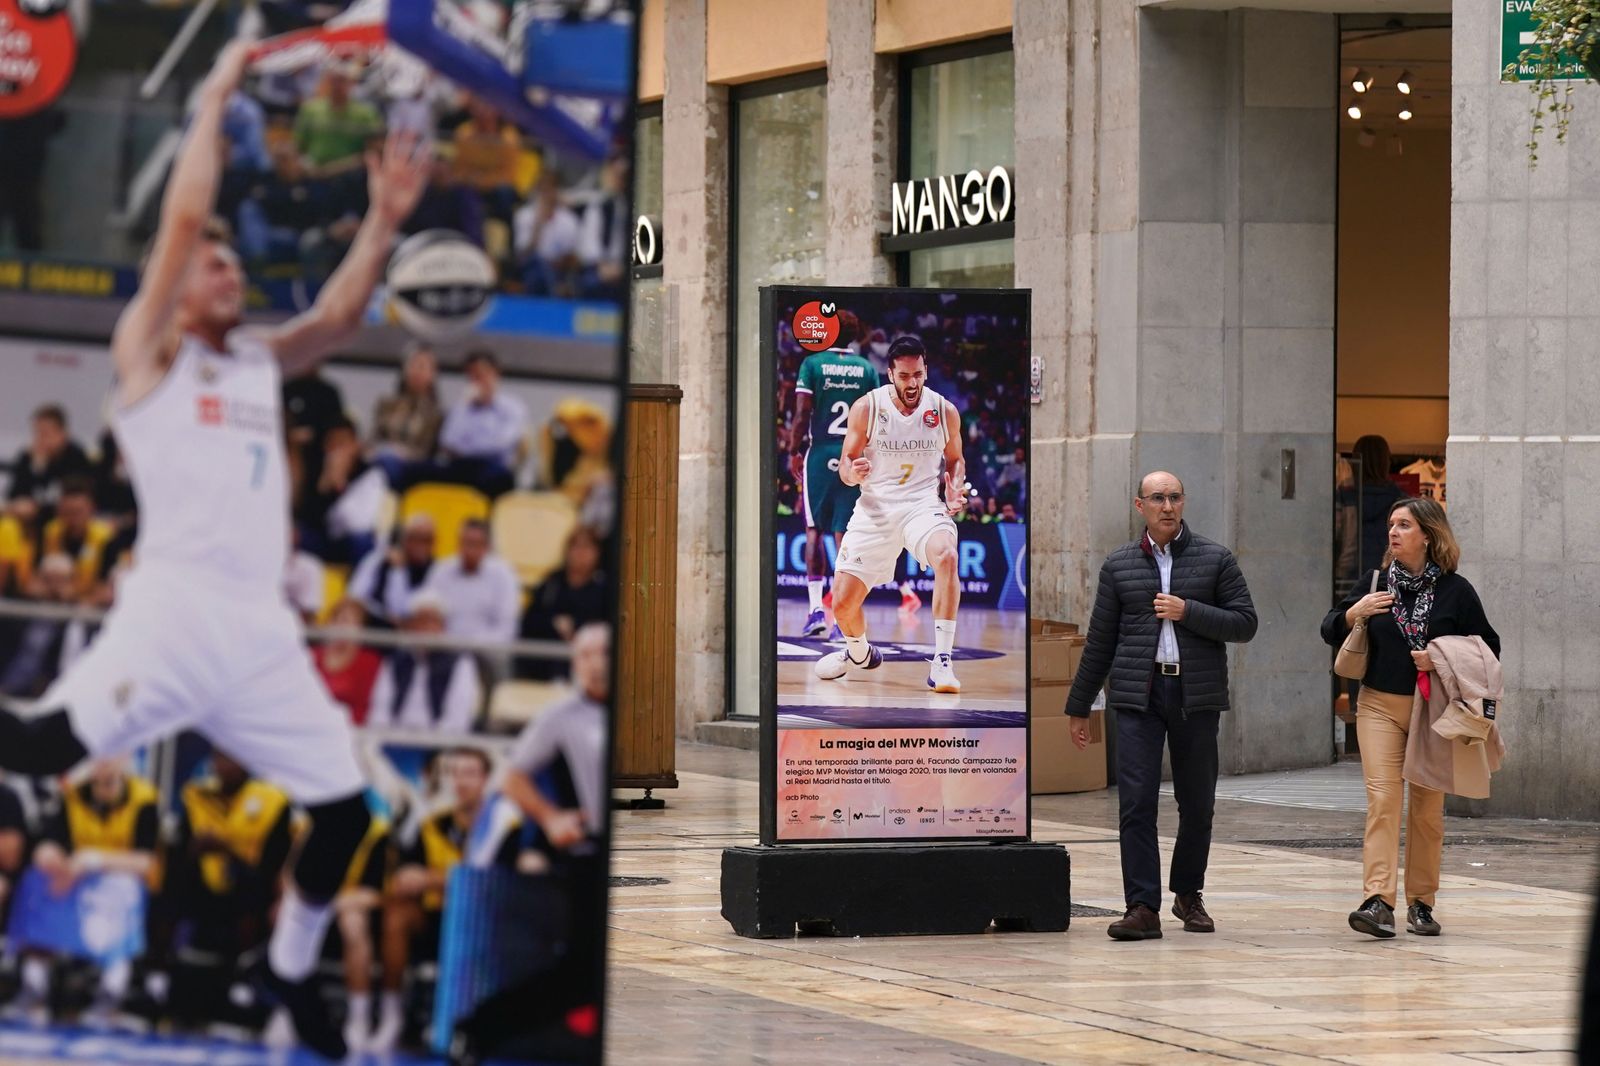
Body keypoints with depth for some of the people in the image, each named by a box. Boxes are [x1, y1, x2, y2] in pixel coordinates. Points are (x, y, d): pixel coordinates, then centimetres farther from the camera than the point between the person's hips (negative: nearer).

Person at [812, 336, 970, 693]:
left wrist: (955, 490, -4)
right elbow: (846, 463, 3)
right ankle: (859, 653, 34)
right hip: (875, 508, 1)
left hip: (922, 504, -1)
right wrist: (852, 472, -21)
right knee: (843, 604, -3)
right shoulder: (867, 408, -5)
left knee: (947, 557, -34)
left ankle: (942, 662, -31)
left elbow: (955, 459, 17)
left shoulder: (945, 411, 0)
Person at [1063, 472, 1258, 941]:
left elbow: (1244, 623, 1)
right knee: (1136, 801, -10)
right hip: (1139, 694, 0)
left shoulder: (1216, 560, 7)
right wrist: (1079, 707, 14)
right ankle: (1143, 907, -11)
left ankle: (1188, 895, 26)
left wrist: (1188, 611, -12)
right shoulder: (1119, 565, 10)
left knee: (1197, 804, 7)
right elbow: (1100, 641, 13)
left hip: (1197, 695, 0)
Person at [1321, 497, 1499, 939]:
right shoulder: (1375, 583, 7)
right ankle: (1378, 900, -22)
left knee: (1427, 807, 5)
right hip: (1379, 706, 1)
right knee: (1382, 799, -13)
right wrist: (1353, 613, -9)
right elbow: (1330, 632, 12)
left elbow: (1488, 649, 3)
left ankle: (1421, 903, 14)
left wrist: (1443, 661, -12)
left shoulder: (1456, 591, 0)